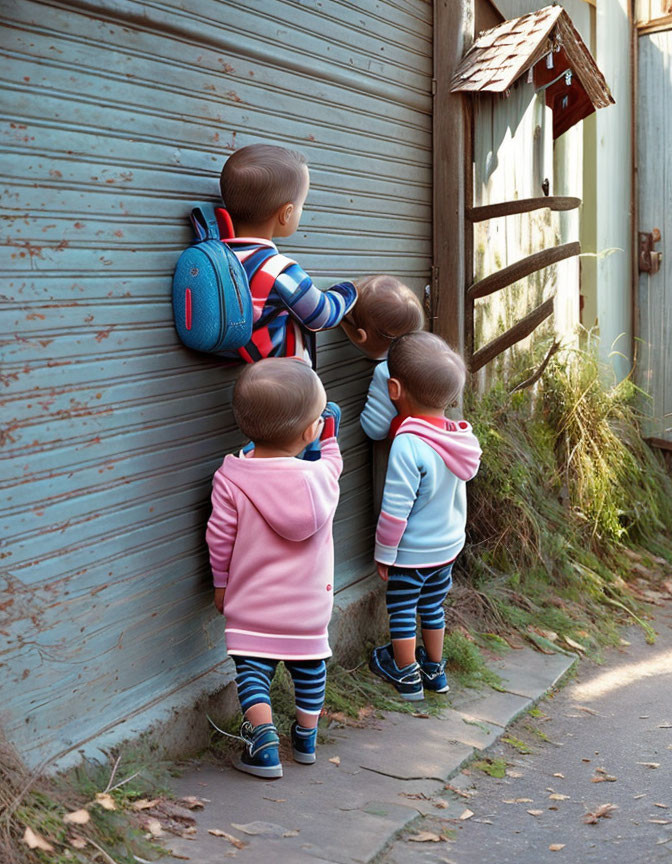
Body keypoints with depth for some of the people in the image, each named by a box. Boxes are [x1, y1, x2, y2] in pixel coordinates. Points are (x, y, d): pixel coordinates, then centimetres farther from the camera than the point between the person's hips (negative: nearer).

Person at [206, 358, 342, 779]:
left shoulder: (230, 479, -14)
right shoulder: (321, 476, -11)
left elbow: (220, 538, -6)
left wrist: (222, 583, 8)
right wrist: (331, 441, 32)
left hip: (252, 604, -2)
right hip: (310, 603, 2)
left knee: (252, 668, 8)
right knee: (309, 664, 19)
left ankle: (265, 739, -5)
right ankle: (307, 736, 33)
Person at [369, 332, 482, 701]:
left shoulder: (408, 445, -29)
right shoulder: (458, 437, -7)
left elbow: (396, 508, -24)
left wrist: (384, 553, -13)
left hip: (411, 552, -7)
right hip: (448, 545, 7)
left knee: (401, 612, 13)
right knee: (433, 607, 23)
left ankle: (407, 675, 28)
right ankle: (434, 670, 38)